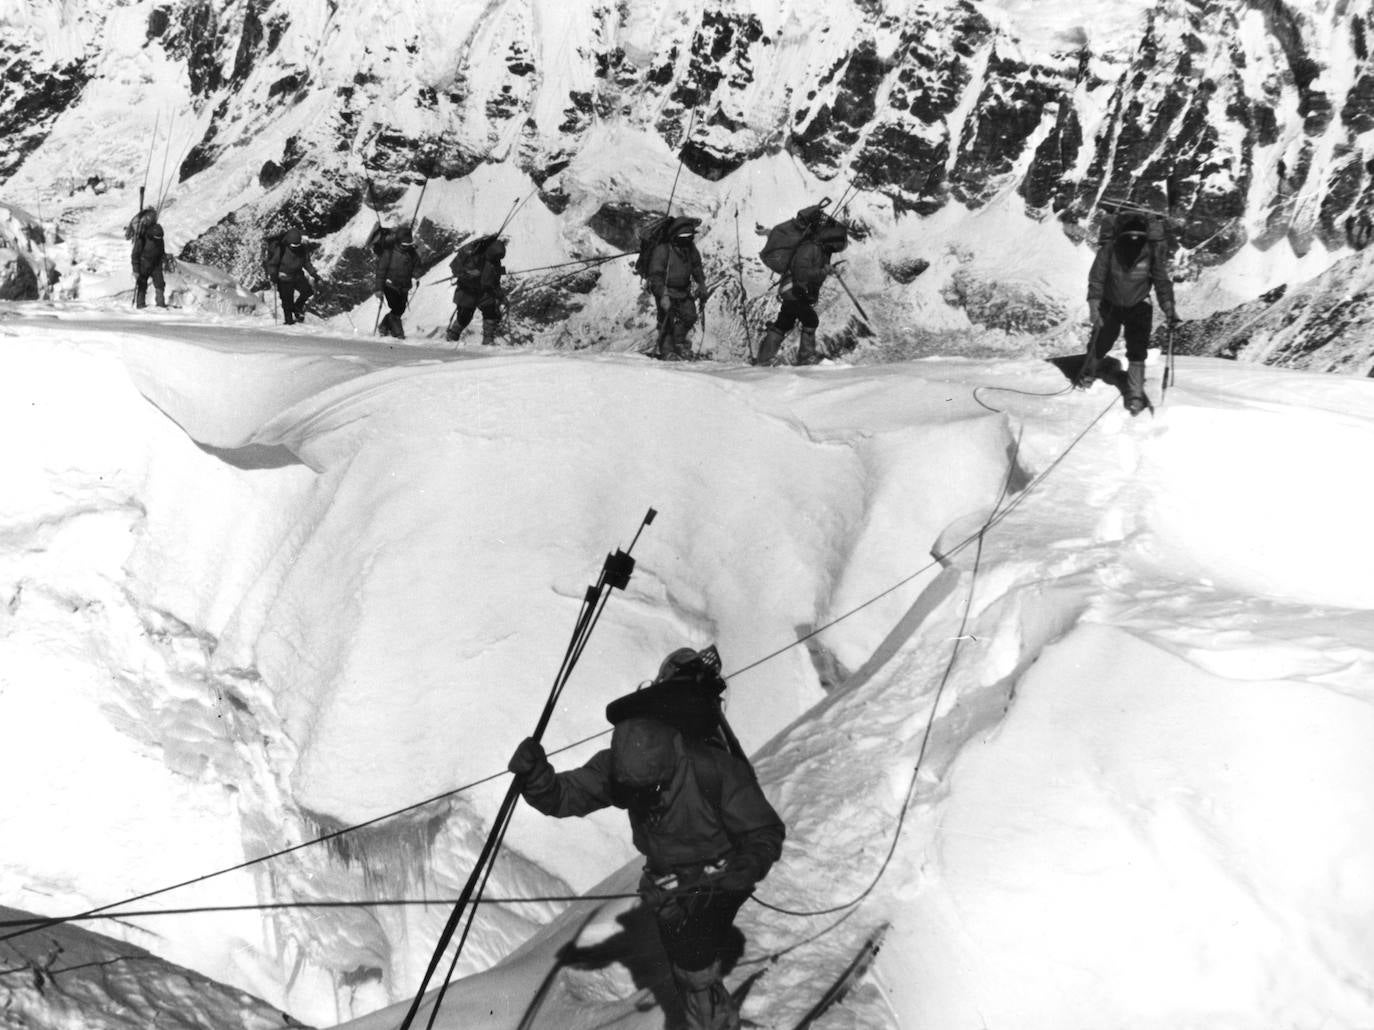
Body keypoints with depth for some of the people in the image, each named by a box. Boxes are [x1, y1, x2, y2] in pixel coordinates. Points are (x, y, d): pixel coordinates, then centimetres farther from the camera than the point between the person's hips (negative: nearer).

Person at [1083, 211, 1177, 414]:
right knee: (1100, 342, 14)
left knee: (1137, 350, -10)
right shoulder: (1109, 250, -25)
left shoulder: (1152, 252, -23)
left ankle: (1135, 394, -4)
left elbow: (1162, 282, -12)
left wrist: (1169, 309, -16)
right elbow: (1097, 278, -18)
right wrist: (1094, 304, -28)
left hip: (1138, 307, 0)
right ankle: (1088, 373, 44)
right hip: (1110, 305, 0)